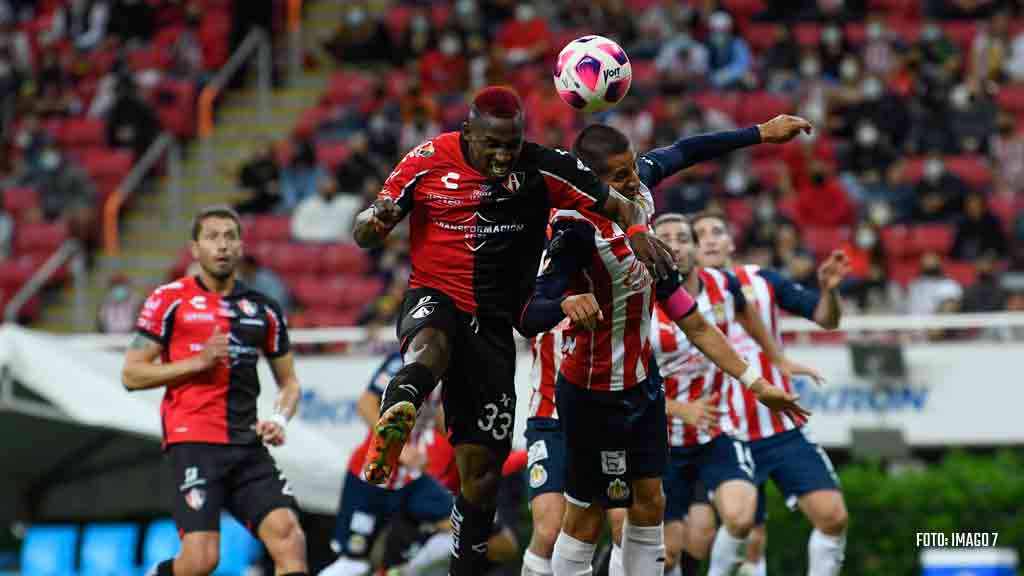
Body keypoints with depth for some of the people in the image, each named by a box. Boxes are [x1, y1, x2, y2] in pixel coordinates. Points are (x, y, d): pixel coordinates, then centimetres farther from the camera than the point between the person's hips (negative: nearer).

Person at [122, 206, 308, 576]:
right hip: (193, 444, -4)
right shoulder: (170, 300, 2)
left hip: (248, 445, 4)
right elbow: (131, 375, -1)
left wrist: (280, 418, 1)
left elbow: (289, 382, 23)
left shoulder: (263, 309, 15)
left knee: (288, 533, -16)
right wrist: (198, 361, -11)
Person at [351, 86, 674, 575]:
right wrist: (375, 219, -25)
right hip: (433, 297, -2)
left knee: (482, 467, 2)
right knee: (432, 343, -41)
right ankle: (391, 426, -67)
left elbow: (621, 205, 2)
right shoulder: (428, 161, -4)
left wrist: (638, 230, -20)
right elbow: (363, 236, -1)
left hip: (493, 324, 2)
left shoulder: (541, 168, -3)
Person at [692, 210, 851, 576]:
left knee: (833, 515, -11)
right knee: (750, 542, -2)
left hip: (785, 432, 2)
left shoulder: (763, 281, 2)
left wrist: (829, 289, -19)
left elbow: (825, 319, 0)